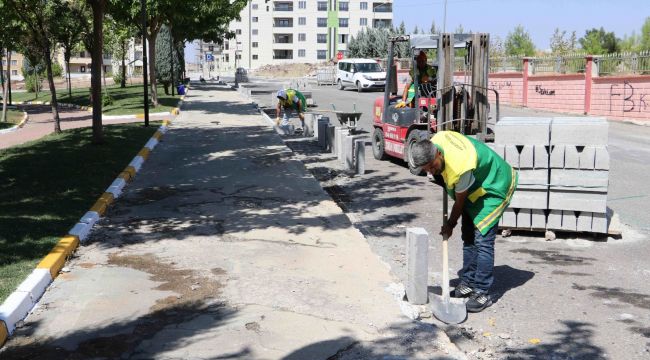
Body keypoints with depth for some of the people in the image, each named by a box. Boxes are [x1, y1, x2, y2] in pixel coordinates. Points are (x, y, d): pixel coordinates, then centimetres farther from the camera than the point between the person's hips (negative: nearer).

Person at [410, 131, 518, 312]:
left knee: (482, 240, -13)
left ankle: (482, 293, -7)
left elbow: (460, 202, -21)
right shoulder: (436, 140, -18)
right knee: (468, 236, 12)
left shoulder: (460, 168, -39)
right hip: (476, 185, 9)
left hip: (494, 188, -9)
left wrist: (450, 225, -6)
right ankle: (468, 283, 21)